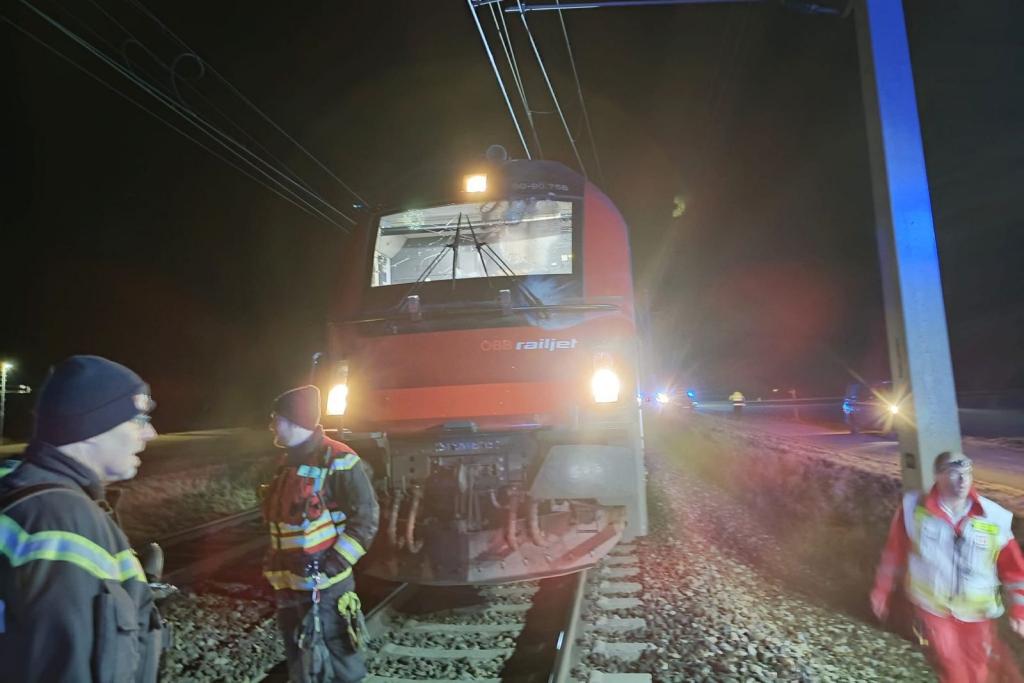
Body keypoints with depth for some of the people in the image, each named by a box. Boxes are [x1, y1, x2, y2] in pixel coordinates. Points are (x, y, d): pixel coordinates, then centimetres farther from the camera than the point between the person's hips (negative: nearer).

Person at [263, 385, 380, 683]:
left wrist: (334, 564, -20)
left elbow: (366, 517, -16)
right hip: (289, 584, 9)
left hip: (325, 585, -8)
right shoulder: (289, 462, 12)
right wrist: (275, 564, 15)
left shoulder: (337, 461, -16)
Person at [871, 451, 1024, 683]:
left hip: (976, 613, 2)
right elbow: (895, 551, -5)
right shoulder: (914, 509, -17)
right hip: (932, 608, -2)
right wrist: (882, 591, 1)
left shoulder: (995, 520, -14)